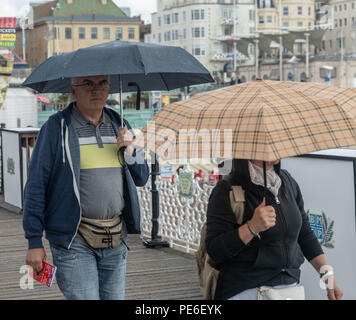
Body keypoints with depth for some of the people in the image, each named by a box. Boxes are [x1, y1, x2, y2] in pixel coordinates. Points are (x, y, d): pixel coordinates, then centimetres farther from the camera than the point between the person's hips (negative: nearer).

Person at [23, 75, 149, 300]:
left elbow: (141, 179, 15)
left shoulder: (119, 125, 11)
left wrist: (130, 150, -5)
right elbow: (36, 186, -5)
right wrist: (34, 241, -9)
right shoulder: (56, 127, -5)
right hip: (73, 240, -5)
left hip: (116, 240, 5)